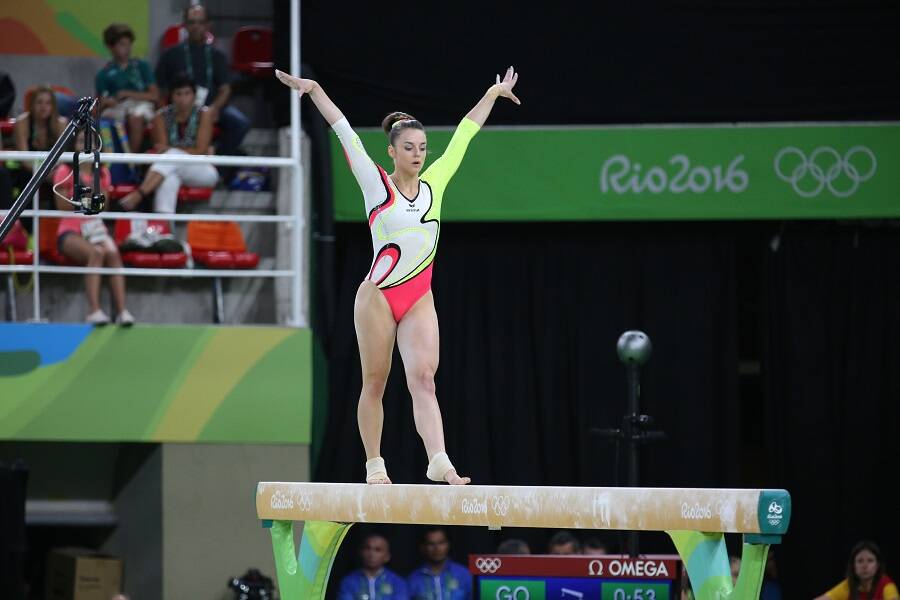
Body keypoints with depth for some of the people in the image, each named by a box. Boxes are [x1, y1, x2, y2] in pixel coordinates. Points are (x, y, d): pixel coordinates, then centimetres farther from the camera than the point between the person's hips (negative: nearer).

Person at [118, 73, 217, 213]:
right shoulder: (162, 117, 0)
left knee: (172, 155, -35)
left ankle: (138, 194, -52)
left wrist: (170, 149, -25)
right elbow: (161, 150, -8)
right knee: (169, 178, -39)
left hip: (203, 171, -1)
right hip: (174, 170, 1)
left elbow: (200, 151, -12)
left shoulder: (203, 114, -6)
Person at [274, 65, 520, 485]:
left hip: (419, 300, 3)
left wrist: (492, 95, 24)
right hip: (379, 295, -3)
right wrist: (315, 91, -12)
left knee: (423, 377, -10)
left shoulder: (433, 184, 9)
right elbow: (345, 133, -7)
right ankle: (375, 466, 12)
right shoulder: (377, 185, -1)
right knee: (375, 383, 4)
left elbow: (462, 139, 16)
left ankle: (439, 462, -24)